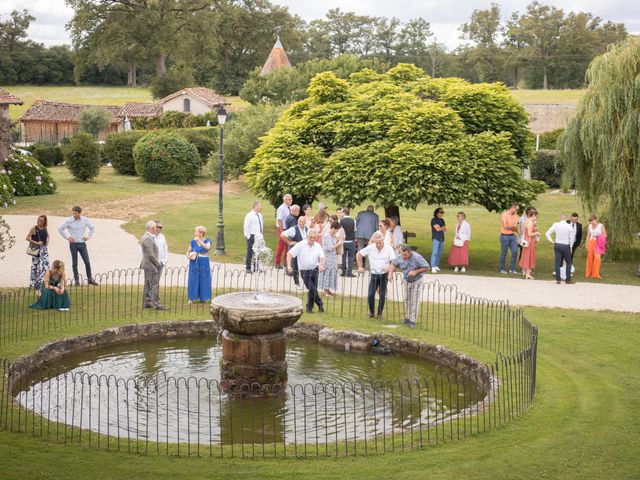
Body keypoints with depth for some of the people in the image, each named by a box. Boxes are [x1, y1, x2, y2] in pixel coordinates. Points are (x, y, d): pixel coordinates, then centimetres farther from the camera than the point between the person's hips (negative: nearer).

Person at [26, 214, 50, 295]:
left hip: (44, 250, 5)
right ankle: (36, 286, 0)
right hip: (36, 250, -5)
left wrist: (47, 242, 10)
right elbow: (27, 238, -8)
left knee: (45, 267, 2)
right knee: (36, 267, -5)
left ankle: (43, 284, 12)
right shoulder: (34, 228, -5)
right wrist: (36, 242, -14)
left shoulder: (45, 229, 9)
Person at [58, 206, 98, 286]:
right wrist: (67, 237, -3)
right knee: (74, 263, 4)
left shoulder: (85, 220, -1)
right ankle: (76, 280, 12)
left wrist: (88, 236, 5)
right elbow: (60, 229, 1)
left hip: (82, 243, 2)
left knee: (87, 262, 1)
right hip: (73, 244, -2)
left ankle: (90, 279, 12)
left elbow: (92, 228, 14)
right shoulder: (69, 221, -7)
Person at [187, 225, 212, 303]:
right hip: (194, 263, 2)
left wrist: (200, 241, -24)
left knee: (203, 280, 3)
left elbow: (207, 247, -24)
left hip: (204, 263, -2)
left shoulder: (207, 241, -2)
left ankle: (203, 297, 13)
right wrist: (189, 256, -10)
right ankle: (192, 298, 8)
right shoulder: (193, 241, 4)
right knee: (193, 280, 1)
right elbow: (188, 252, 10)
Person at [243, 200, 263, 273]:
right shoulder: (249, 215, -11)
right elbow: (246, 227, -11)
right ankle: (248, 268, 7)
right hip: (252, 236, -7)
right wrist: (248, 236, -13)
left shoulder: (260, 215, 10)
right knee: (250, 252, -2)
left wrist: (261, 234, 13)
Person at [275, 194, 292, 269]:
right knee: (281, 246, -3)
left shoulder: (290, 208, 9)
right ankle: (277, 263, 4)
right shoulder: (281, 208, -14)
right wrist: (282, 231, -19)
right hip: (283, 229, -8)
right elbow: (279, 220, -17)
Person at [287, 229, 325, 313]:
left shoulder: (318, 246, 7)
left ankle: (309, 308, 19)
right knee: (312, 290, -10)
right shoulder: (300, 245, -4)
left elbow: (322, 257, 4)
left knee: (313, 290, 4)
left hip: (315, 270, 3)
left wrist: (321, 265, -17)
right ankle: (320, 304, 9)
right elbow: (290, 253, -7)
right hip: (305, 271, -3)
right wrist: (289, 266, -17)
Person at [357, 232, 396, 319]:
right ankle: (371, 312, 17)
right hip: (374, 275, 1)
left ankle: (380, 313, 17)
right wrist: (360, 267, 0)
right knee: (370, 295, -3)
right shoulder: (370, 248, -3)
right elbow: (359, 254, 6)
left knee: (382, 296, 2)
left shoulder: (388, 249, -7)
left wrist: (389, 268, -29)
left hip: (384, 275, -1)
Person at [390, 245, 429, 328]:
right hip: (407, 281, 5)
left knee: (414, 301, -4)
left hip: (416, 281, -5)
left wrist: (416, 272, -30)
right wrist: (390, 273, -11)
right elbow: (394, 264, 5)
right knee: (407, 300, 14)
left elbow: (426, 267, -22)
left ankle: (412, 321, 2)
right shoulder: (400, 257, -14)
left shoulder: (417, 258, -29)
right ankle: (407, 318, 27)